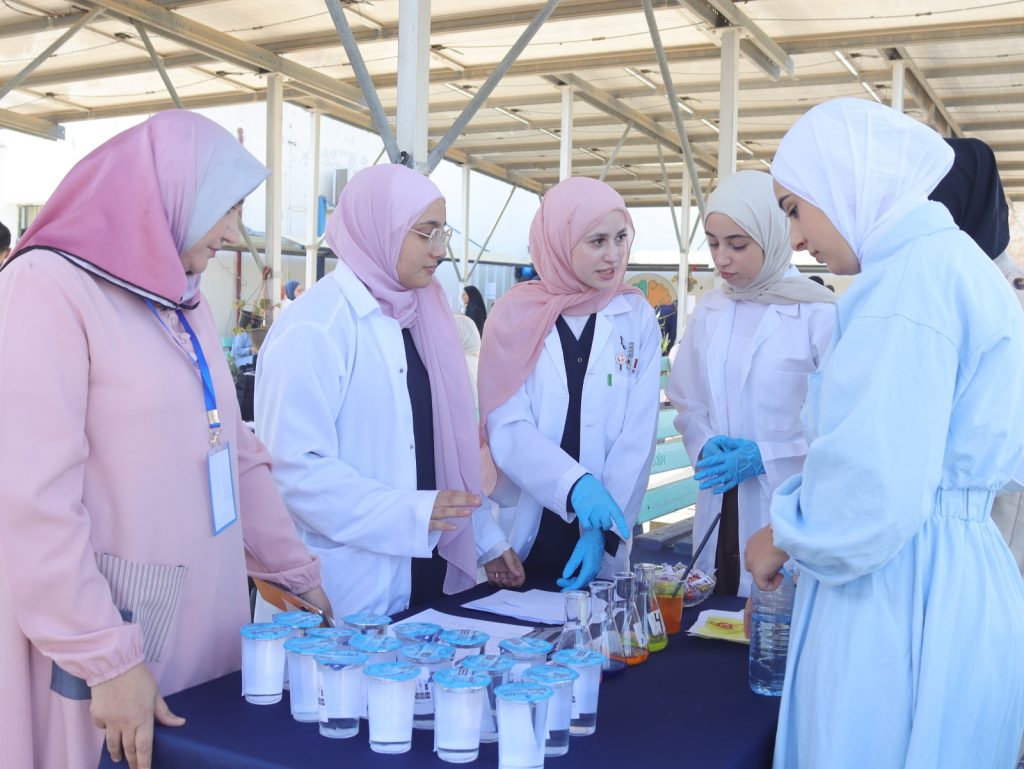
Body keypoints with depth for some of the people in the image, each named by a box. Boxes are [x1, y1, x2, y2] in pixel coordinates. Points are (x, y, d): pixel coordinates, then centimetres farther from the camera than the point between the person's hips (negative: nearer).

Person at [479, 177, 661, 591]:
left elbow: (638, 436, -5)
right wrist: (574, 484, -26)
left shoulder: (637, 317, 0)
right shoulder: (514, 315, -3)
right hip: (521, 533, -1)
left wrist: (602, 530, -14)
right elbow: (506, 428, -11)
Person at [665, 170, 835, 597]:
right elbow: (686, 400, 13)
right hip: (719, 511, 5)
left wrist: (764, 457, -17)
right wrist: (706, 446, -6)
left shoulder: (820, 314, -11)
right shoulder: (710, 309, 6)